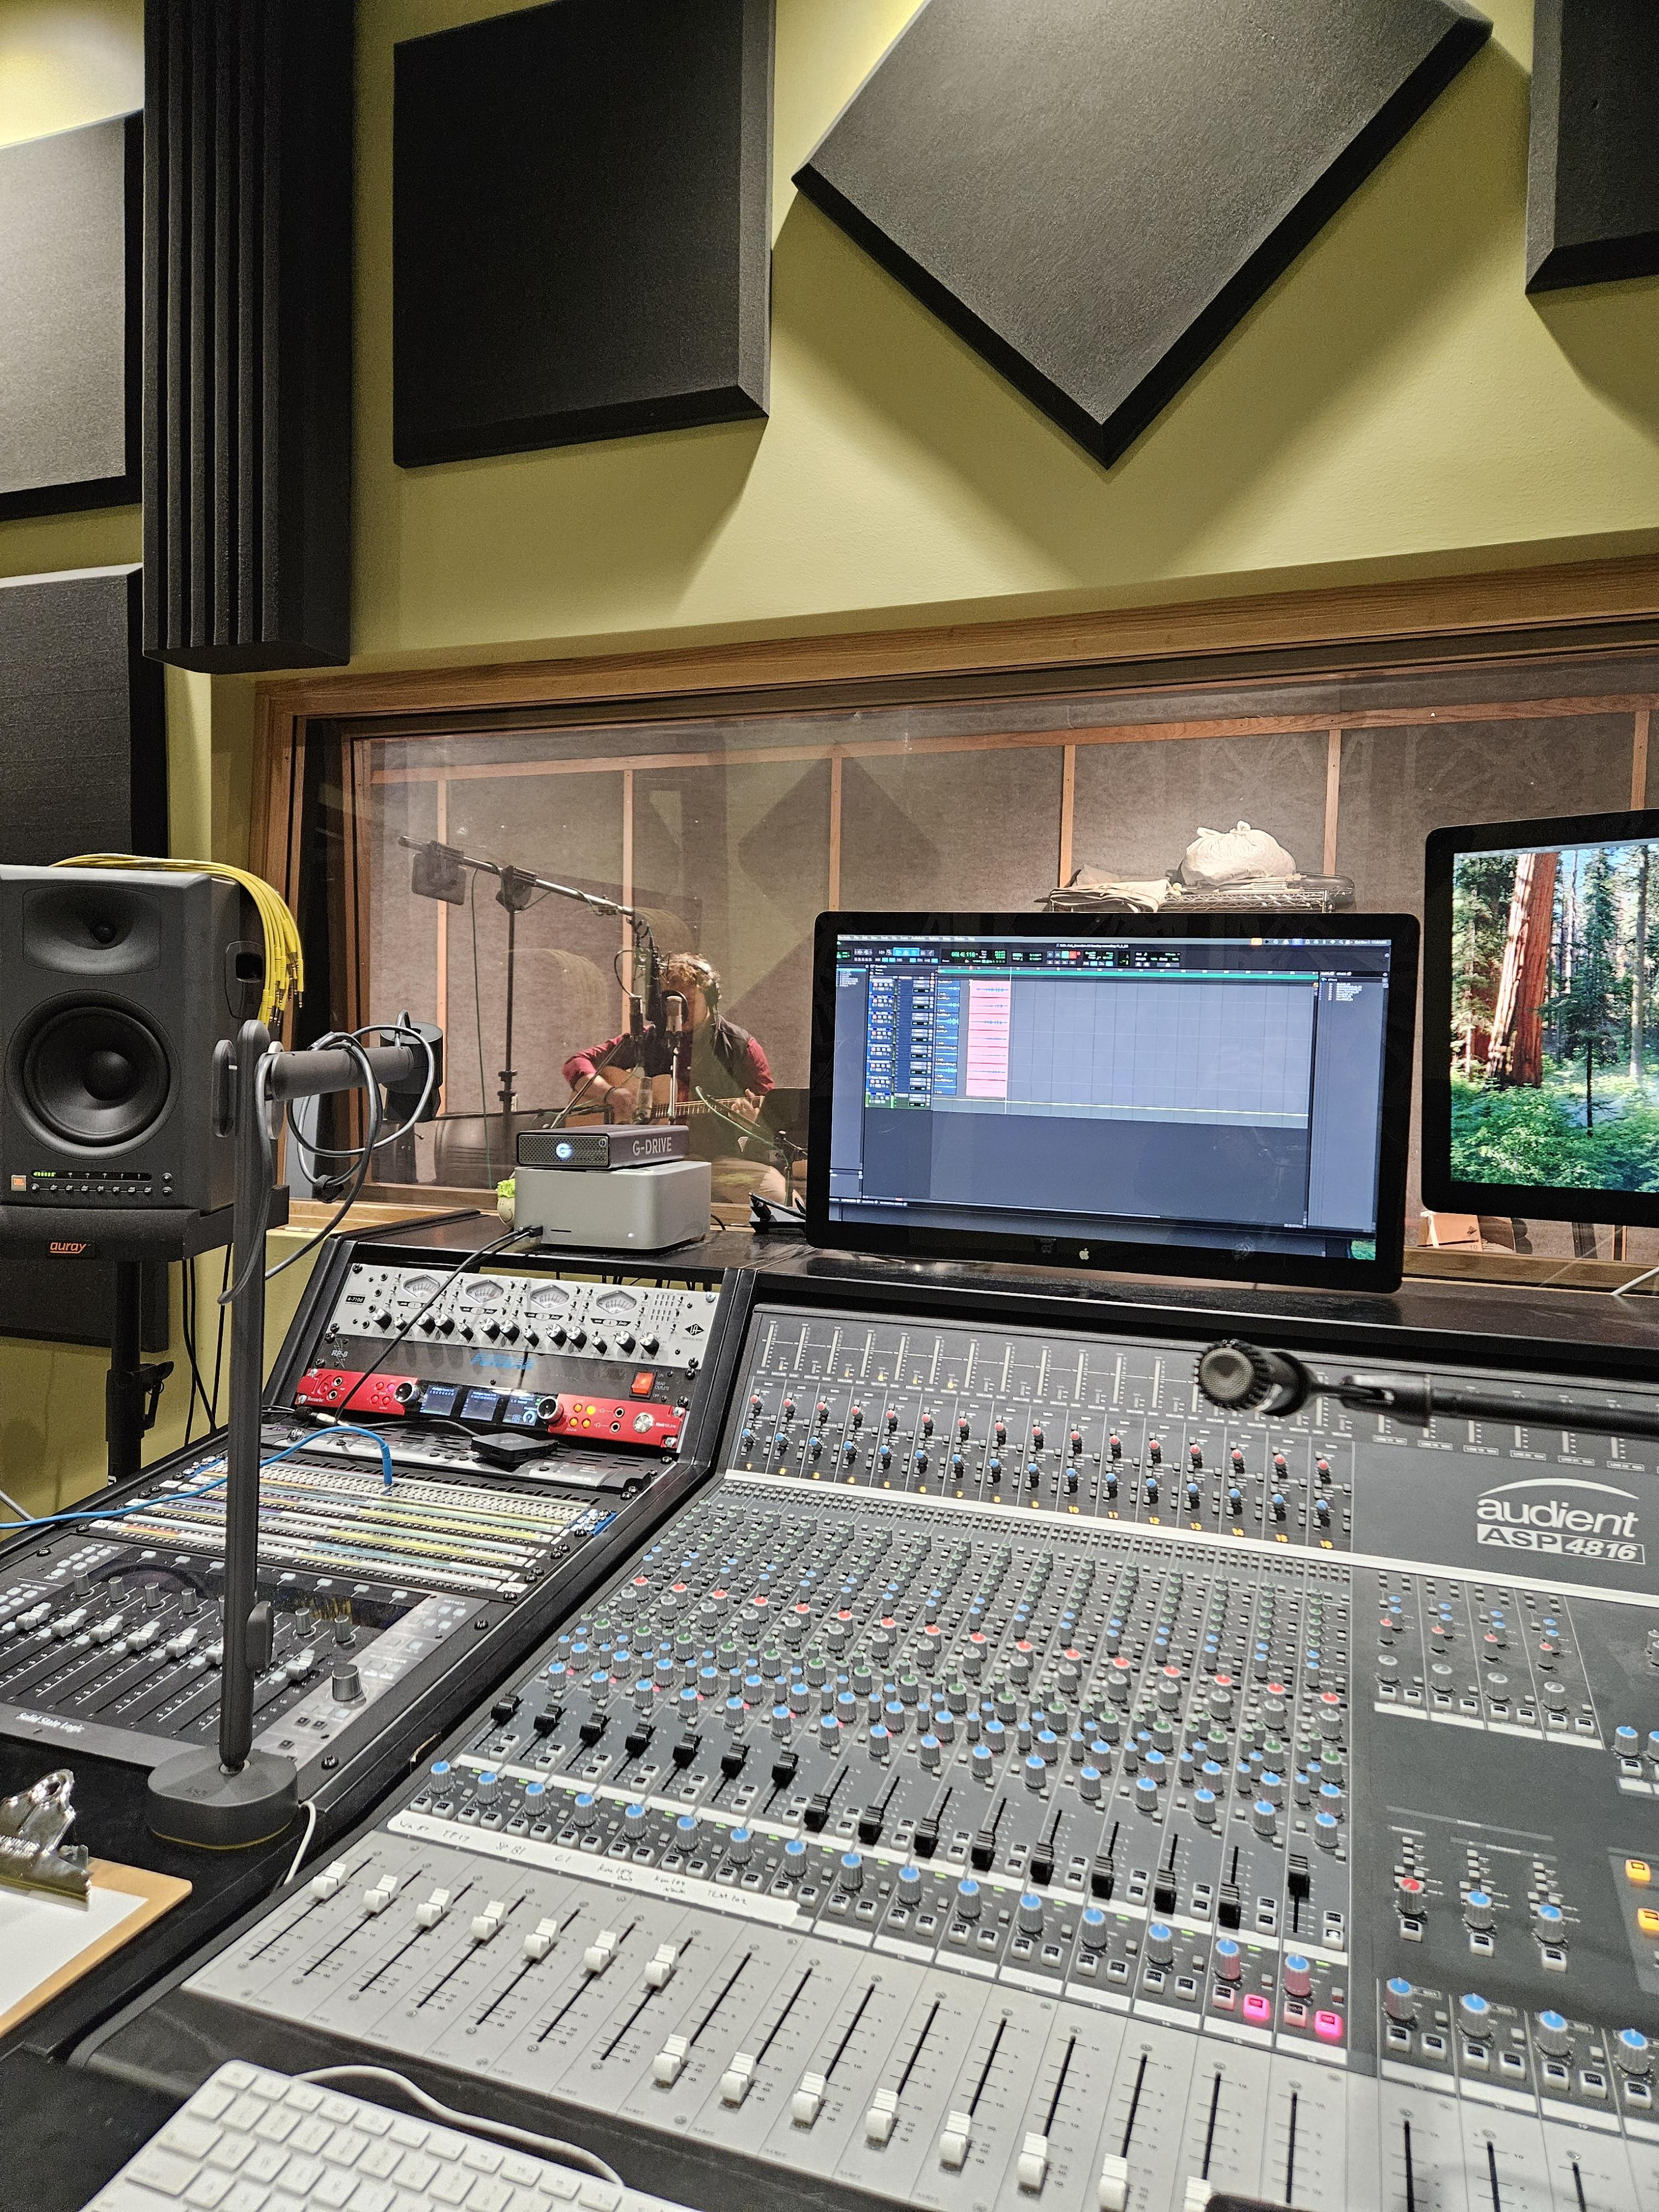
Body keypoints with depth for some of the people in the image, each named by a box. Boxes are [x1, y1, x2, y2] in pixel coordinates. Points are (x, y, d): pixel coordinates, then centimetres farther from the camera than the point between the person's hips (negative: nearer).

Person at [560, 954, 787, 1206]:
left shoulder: (740, 1046, 7)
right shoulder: (646, 1041, 13)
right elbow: (576, 1064, 14)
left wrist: (753, 1119, -19)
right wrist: (610, 1093, -6)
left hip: (725, 1159, -1)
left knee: (782, 1200, -30)